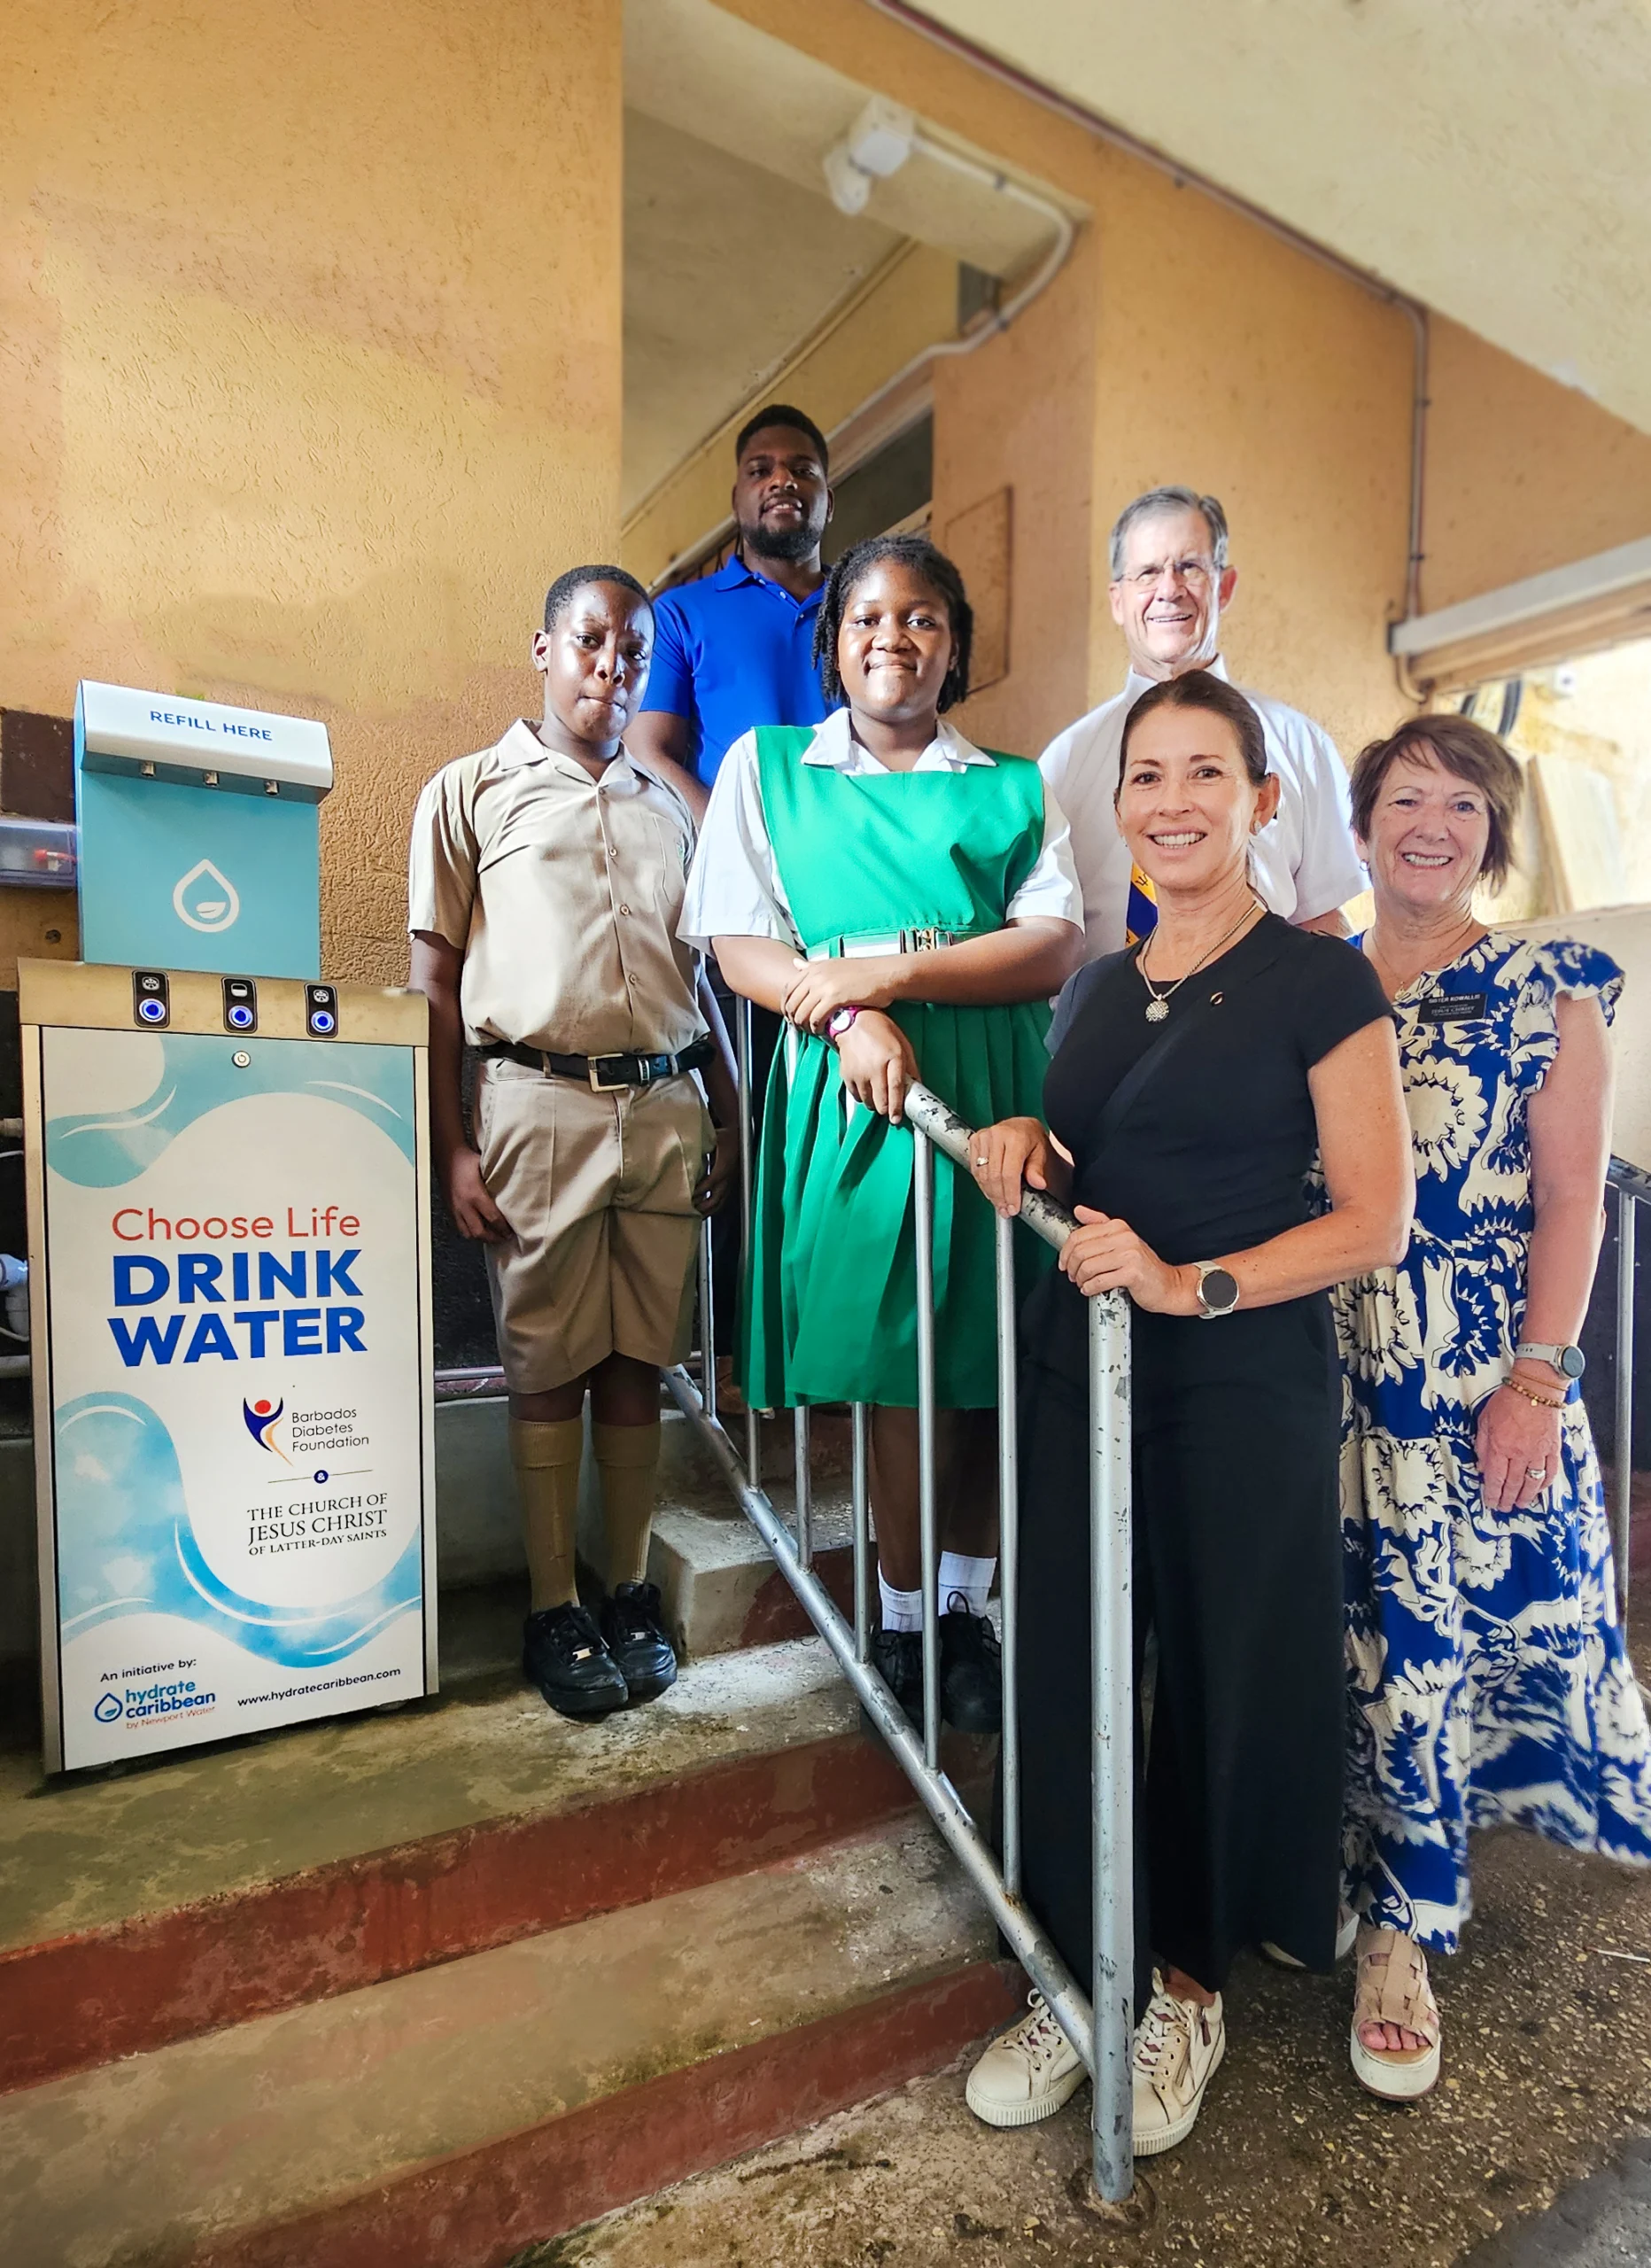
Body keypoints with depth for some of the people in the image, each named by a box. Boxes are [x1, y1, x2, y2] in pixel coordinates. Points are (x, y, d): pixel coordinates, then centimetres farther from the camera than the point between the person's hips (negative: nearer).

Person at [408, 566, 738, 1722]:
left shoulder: (670, 810, 18)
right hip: (541, 1105, -3)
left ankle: (632, 1592, 20)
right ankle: (555, 1612, 17)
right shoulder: (472, 792, 8)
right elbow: (435, 981, 2)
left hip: (666, 1111, 3)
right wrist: (453, 1148, -5)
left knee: (639, 1362, 7)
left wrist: (730, 1115, 12)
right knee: (547, 1367, 3)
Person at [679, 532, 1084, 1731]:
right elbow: (740, 947, 4)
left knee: (989, 1364, 4)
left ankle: (966, 1609, 24)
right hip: (855, 1088, -1)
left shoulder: (1012, 788, 15)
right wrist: (850, 1016, -14)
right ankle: (904, 1622, 18)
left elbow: (1057, 946, 1)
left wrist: (889, 969, -11)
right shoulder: (767, 767, 14)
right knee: (891, 1365, -2)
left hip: (998, 1090, 2)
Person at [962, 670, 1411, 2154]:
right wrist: (1022, 1146, 0)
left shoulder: (1320, 981, -5)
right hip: (1081, 1374, 5)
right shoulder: (1110, 985, 12)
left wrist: (1192, 1284, -20)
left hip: (1244, 1391, -4)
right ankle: (1084, 1975, 32)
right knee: (1068, 1675, 9)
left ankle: (1189, 1987, 34)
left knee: (1221, 1684, 9)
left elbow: (1373, 1222, -9)